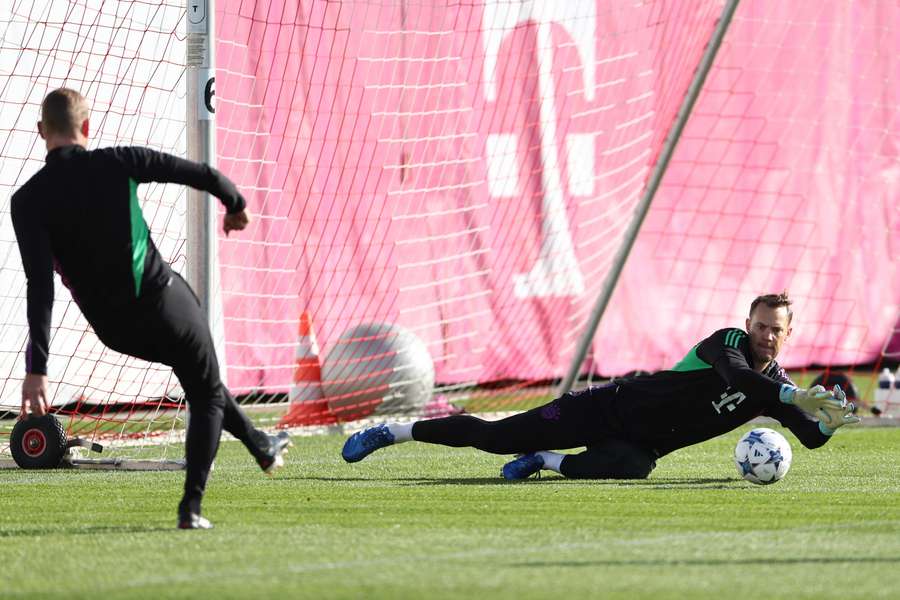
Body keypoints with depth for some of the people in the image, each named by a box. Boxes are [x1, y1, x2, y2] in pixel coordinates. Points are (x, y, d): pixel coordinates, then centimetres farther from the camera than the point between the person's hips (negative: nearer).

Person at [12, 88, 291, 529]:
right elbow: (203, 175, -3)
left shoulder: (28, 201, -11)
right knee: (207, 396, 17)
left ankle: (260, 446, 46)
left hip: (114, 329, 3)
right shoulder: (117, 163, -9)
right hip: (164, 300, -3)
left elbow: (40, 286, -20)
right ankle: (191, 506, 5)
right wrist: (236, 205, 20)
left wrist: (37, 368, -24)